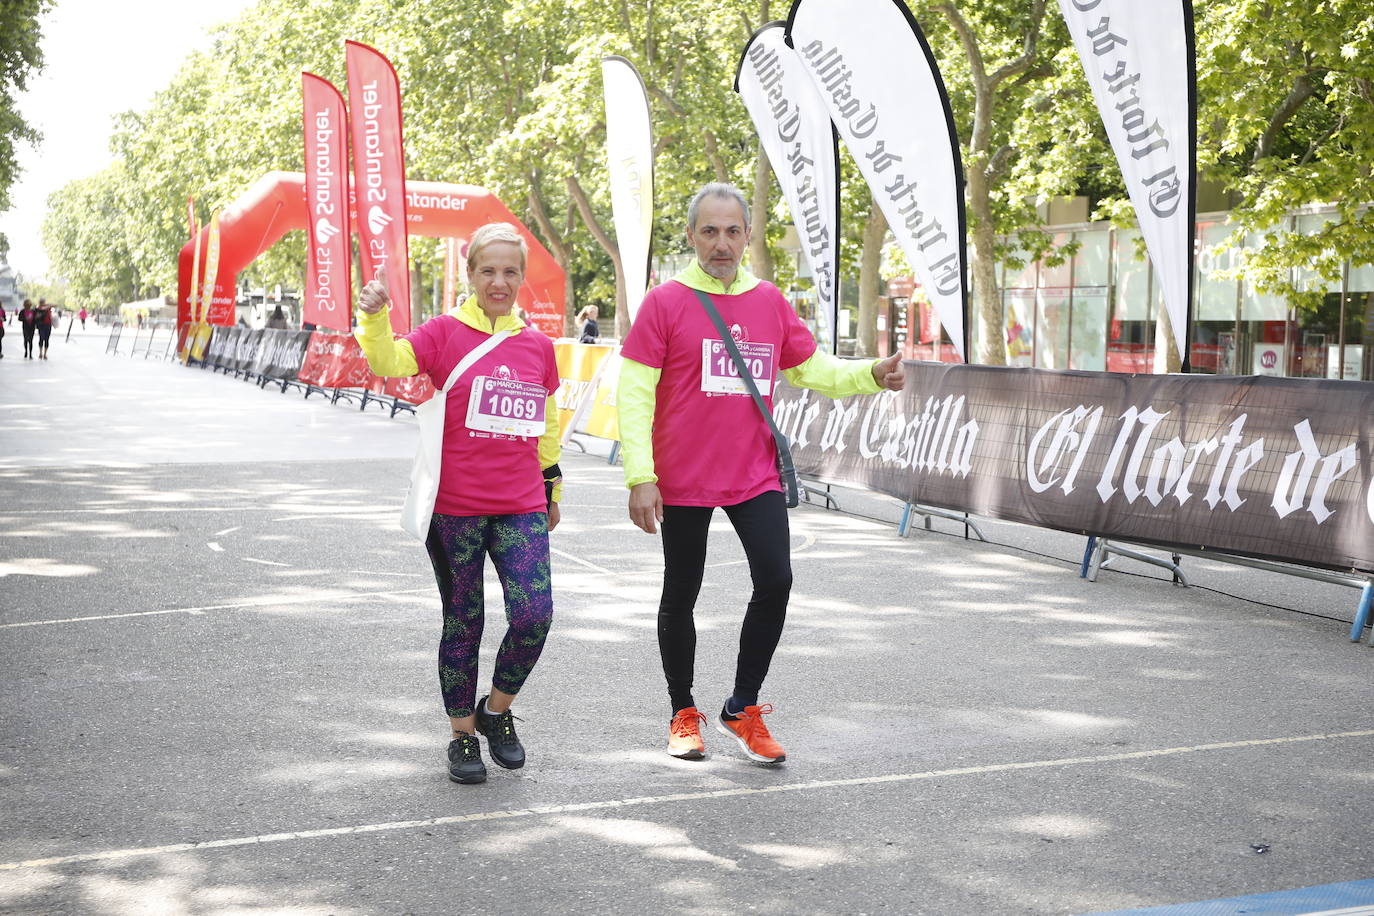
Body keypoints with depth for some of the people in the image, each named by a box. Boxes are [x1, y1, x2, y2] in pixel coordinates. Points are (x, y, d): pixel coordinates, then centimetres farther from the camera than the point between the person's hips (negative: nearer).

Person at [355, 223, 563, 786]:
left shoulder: (537, 345, 7)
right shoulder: (446, 332, -2)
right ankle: (463, 735, 23)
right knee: (463, 624, 6)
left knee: (534, 617, -10)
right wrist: (374, 317, -36)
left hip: (521, 507, 2)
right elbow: (390, 361, -19)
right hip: (455, 507, -2)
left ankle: (497, 711, 16)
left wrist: (552, 484, 23)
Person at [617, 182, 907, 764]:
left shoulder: (770, 302, 6)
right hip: (683, 479, -3)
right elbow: (634, 393, -8)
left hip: (755, 474, 3)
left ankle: (743, 709, 12)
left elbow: (810, 368, 15)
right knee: (681, 595, 9)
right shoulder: (665, 302, -6)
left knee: (775, 580, -7)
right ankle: (683, 713, 28)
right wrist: (640, 477, -14)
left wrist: (872, 375, -3)